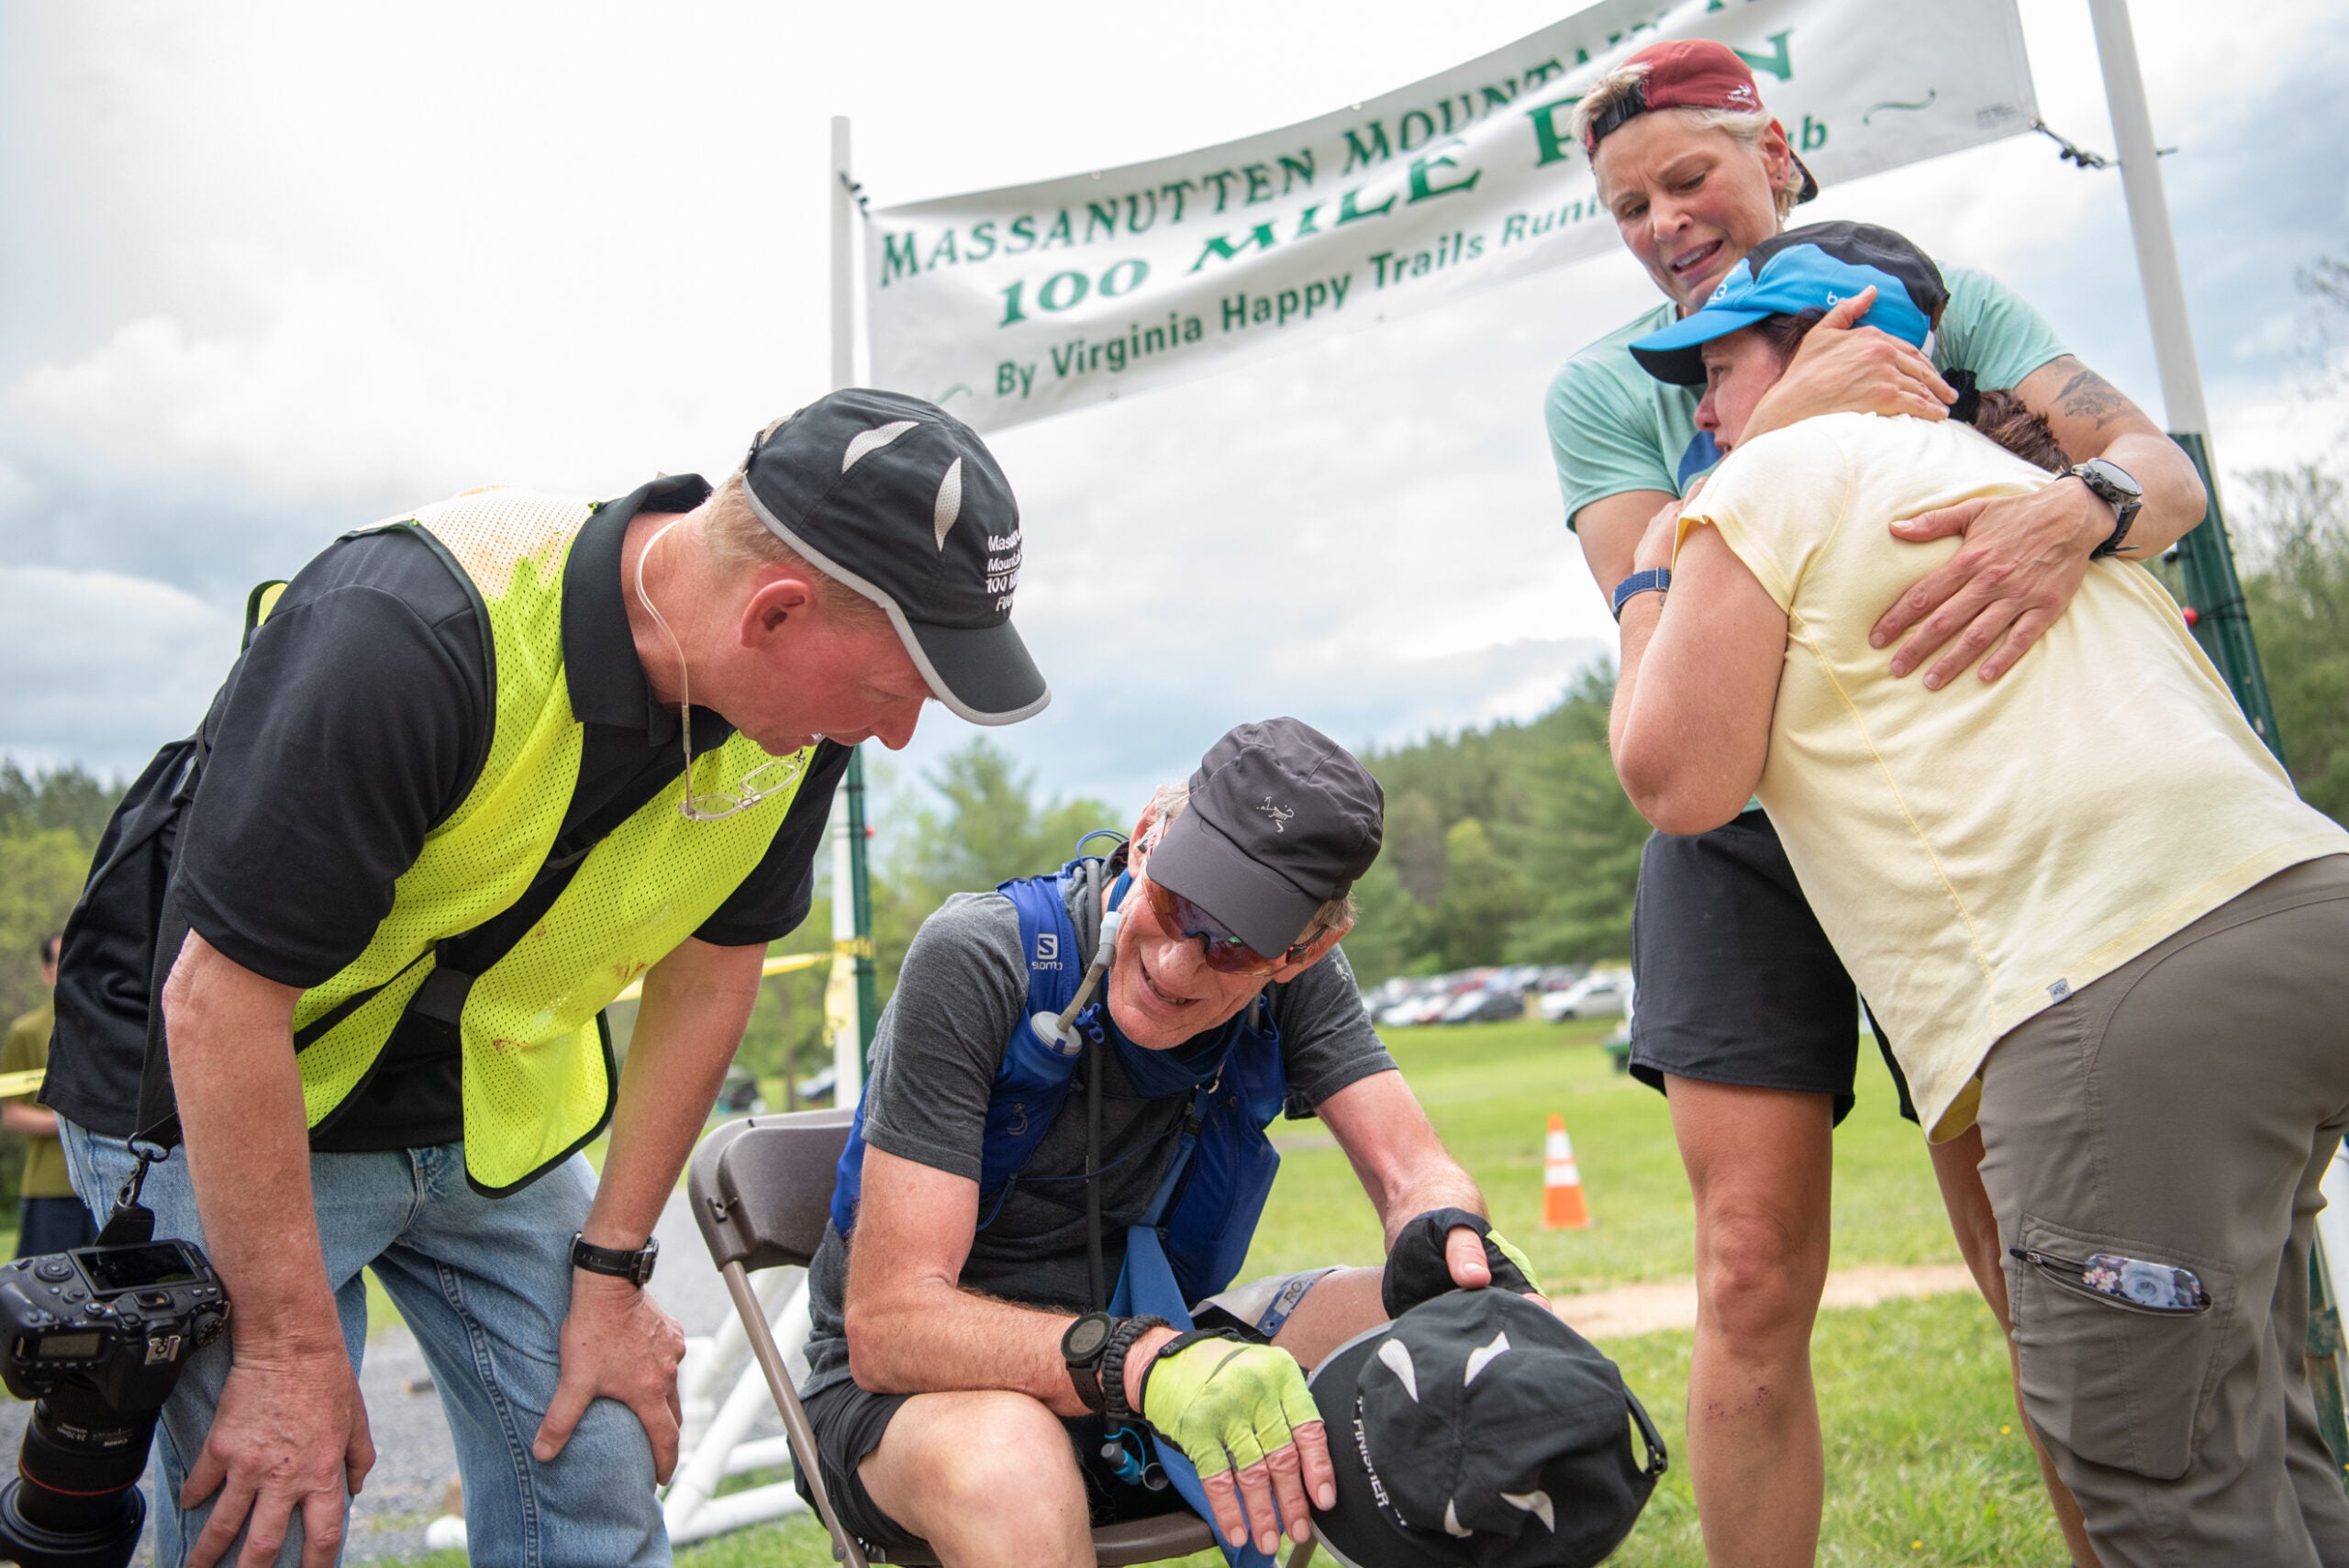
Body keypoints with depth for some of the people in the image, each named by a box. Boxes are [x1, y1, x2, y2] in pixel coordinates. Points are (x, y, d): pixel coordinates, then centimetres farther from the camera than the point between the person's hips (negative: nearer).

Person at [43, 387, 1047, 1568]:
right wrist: (292, 1347, -18)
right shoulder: (407, 630, -33)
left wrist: (612, 1271, 1)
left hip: (496, 1107, 5)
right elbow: (219, 994, -26)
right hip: (221, 1100, -4)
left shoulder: (796, 708, -14)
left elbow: (707, 969, -2)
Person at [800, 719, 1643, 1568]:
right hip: (924, 1381, -4)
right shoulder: (976, 961, -25)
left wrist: (1446, 1233, -37)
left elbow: (1414, 1170, -11)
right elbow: (886, 1323, -29)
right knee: (1009, 1467, -41)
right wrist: (1145, 1362, -45)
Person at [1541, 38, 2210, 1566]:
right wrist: (1781, 419, -21)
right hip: (1747, 847, 0)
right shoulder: (1608, 385, 3)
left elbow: (2164, 466, -8)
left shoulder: (1940, 300, 5)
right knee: (1756, 1283, -5)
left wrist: (2076, 511, -31)